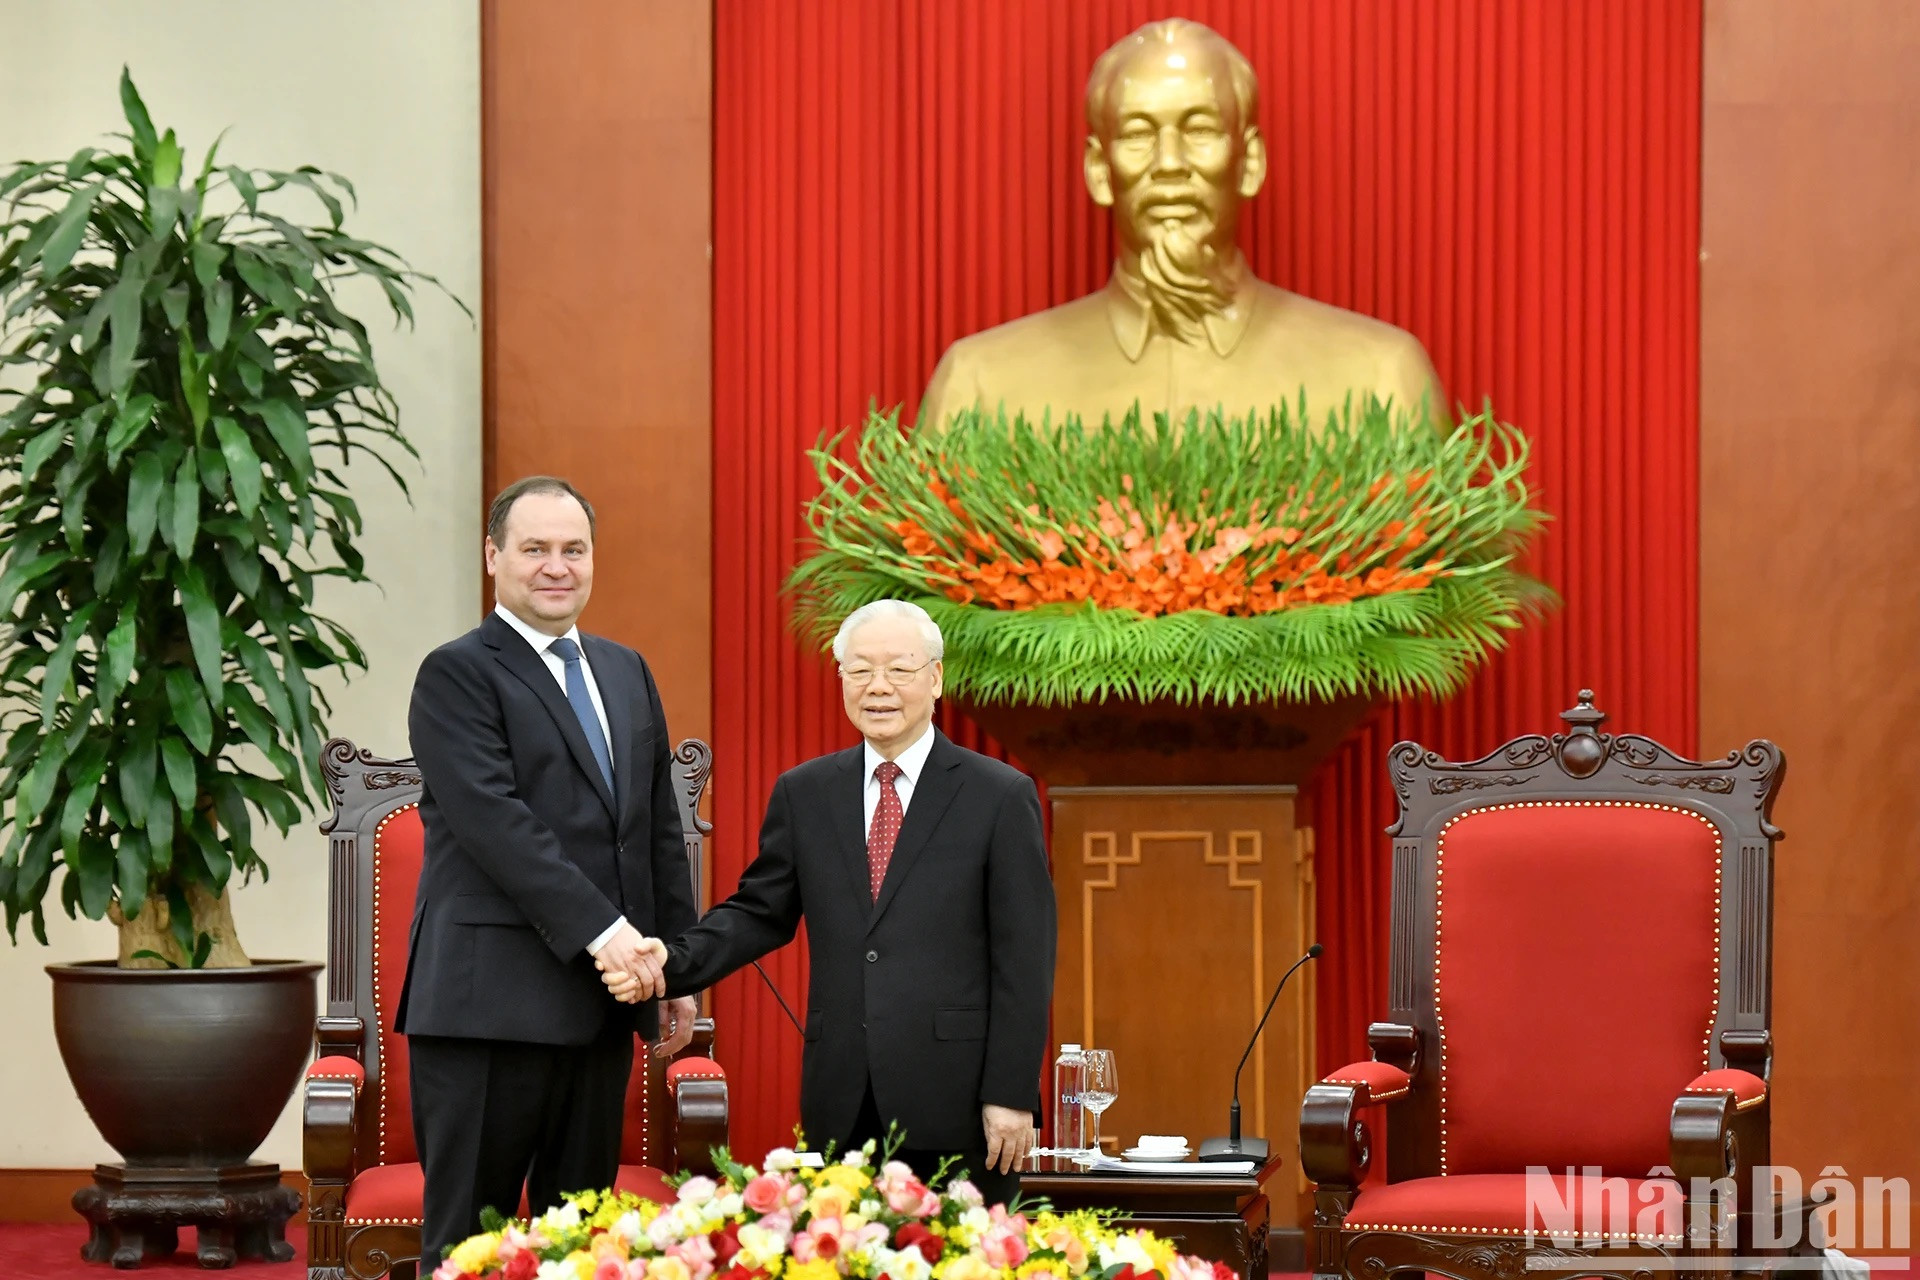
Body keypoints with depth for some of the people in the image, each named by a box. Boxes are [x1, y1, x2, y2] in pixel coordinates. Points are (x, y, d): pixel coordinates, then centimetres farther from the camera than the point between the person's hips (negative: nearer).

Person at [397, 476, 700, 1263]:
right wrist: (600, 926, -22)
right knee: (471, 1240, -3)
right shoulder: (457, 674, -4)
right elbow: (495, 820, -16)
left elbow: (661, 829, 20)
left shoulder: (626, 672, 18)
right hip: (492, 1002, -7)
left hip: (602, 1000, 7)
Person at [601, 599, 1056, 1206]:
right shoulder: (804, 793, 13)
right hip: (842, 1109, 3)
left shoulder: (1001, 796, 1)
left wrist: (1011, 1094, -7)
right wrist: (671, 963, -6)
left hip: (956, 1103, -3)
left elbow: (1024, 958, -2)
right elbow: (760, 912, 14)